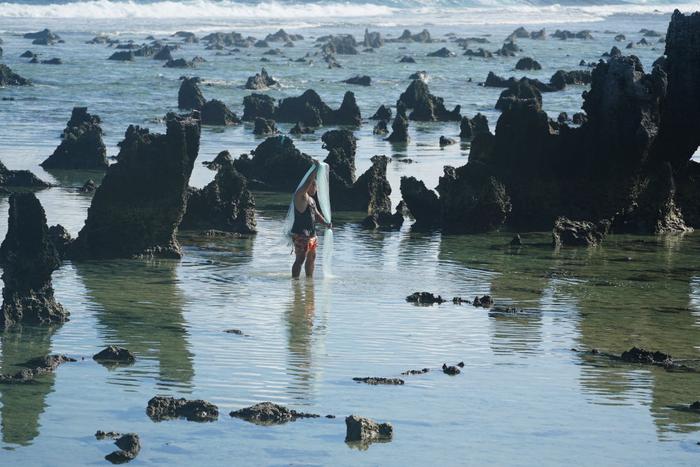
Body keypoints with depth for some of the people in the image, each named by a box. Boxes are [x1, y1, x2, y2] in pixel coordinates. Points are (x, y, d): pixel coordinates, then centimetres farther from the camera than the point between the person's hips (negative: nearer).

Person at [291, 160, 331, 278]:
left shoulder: (311, 200, 19)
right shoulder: (300, 196, -11)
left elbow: (316, 214, 23)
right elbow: (307, 183, -25)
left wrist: (325, 223, 5)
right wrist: (316, 168, -22)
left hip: (311, 234, 10)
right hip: (301, 234, -10)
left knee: (311, 258, 18)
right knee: (300, 259, -12)